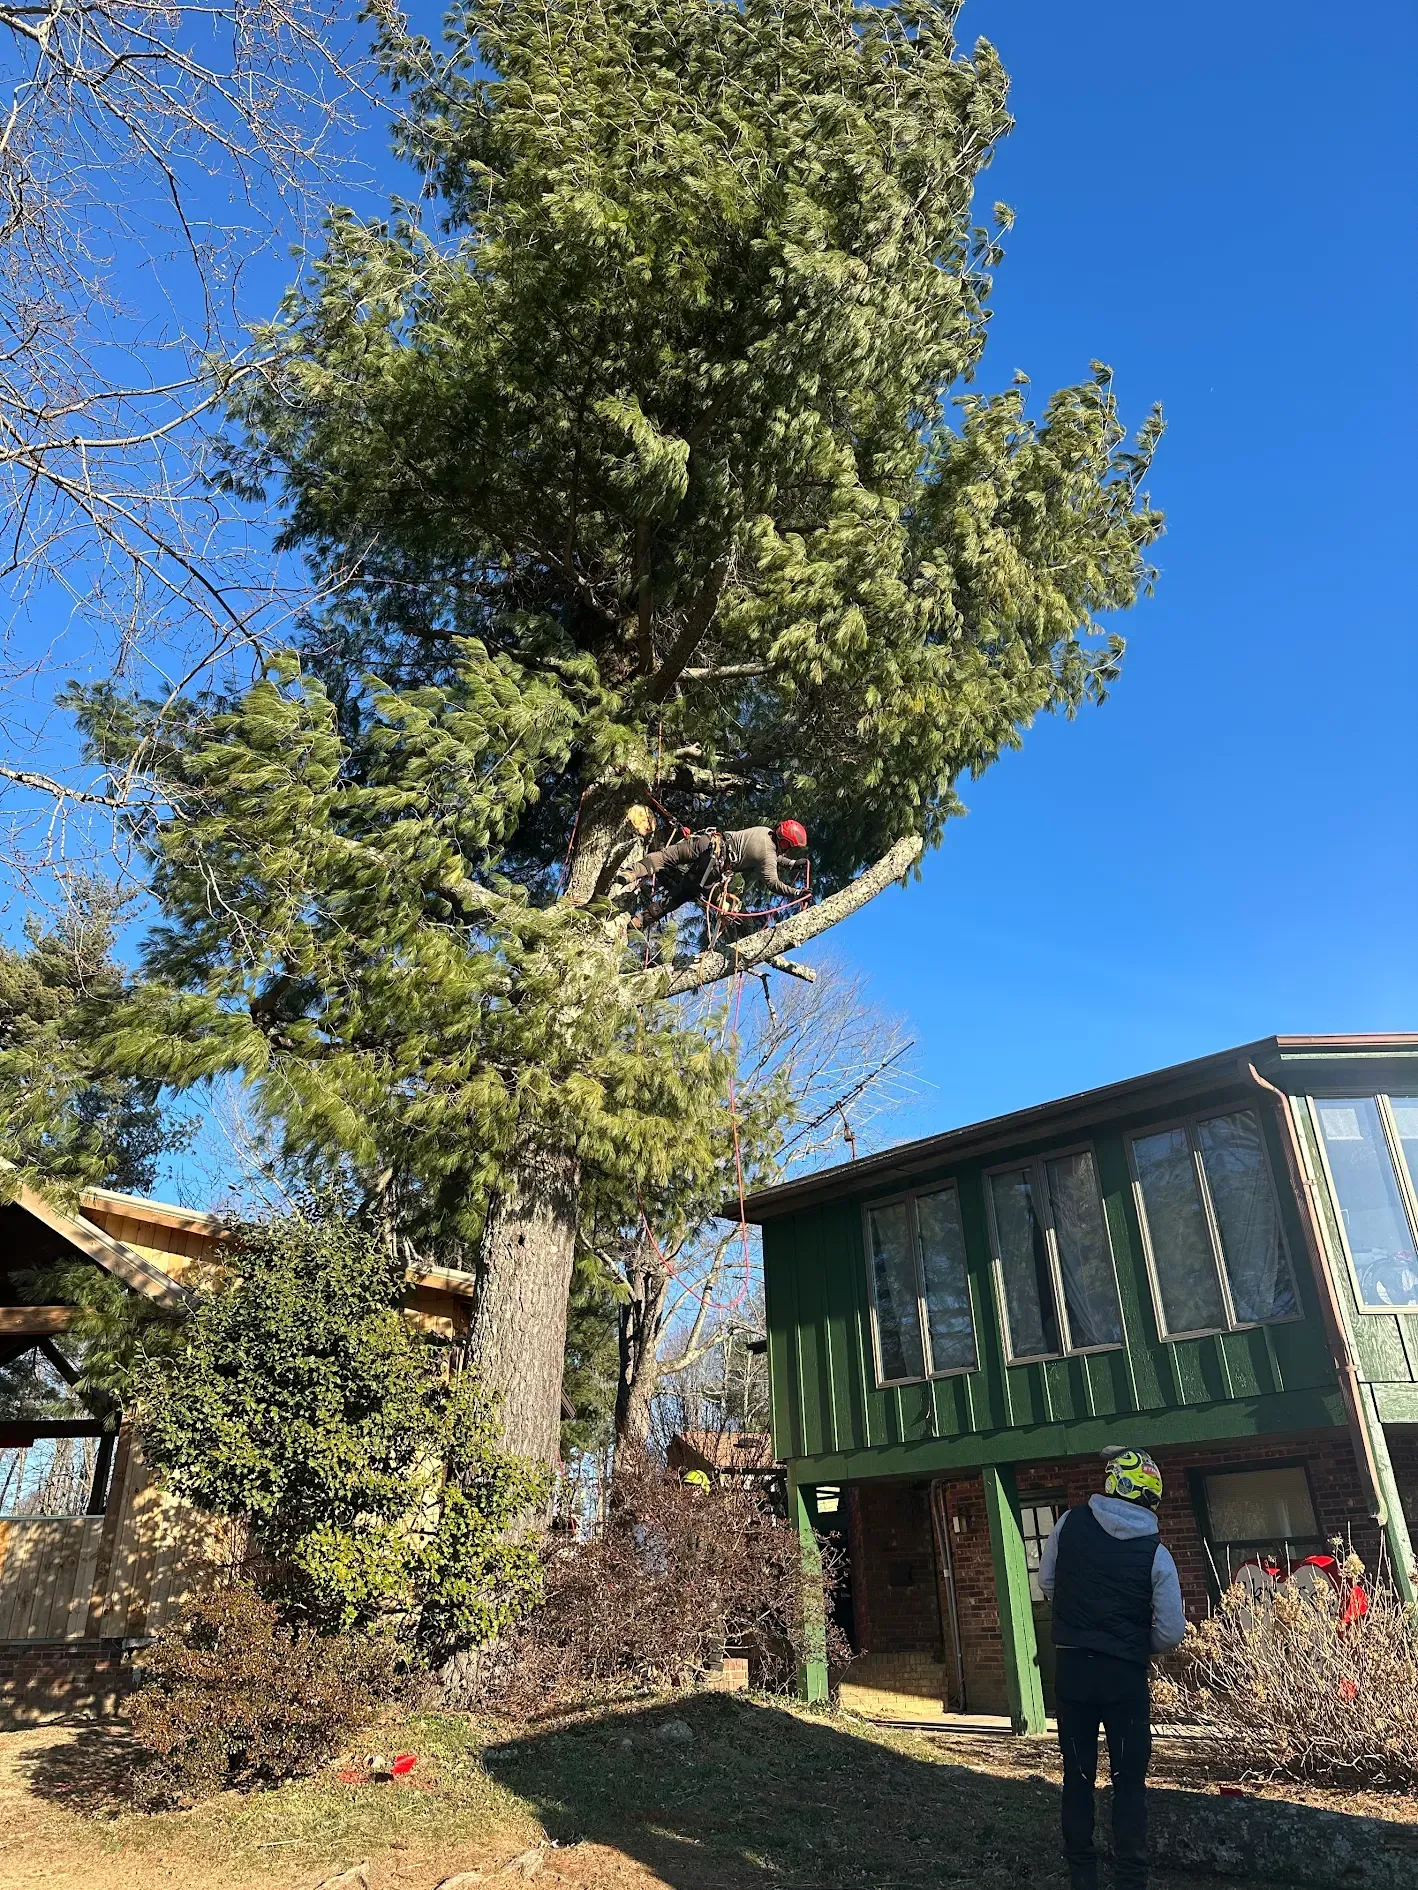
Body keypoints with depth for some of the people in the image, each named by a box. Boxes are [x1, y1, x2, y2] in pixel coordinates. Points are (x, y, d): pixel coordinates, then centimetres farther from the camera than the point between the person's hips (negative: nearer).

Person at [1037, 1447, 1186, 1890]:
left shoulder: (1071, 1523, -6)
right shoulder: (1155, 1553, -10)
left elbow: (1046, 1582, 6)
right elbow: (1171, 1632, -7)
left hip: (1072, 1667, 2)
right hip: (1125, 1675, -2)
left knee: (1078, 1776, 14)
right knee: (1129, 1781, 10)